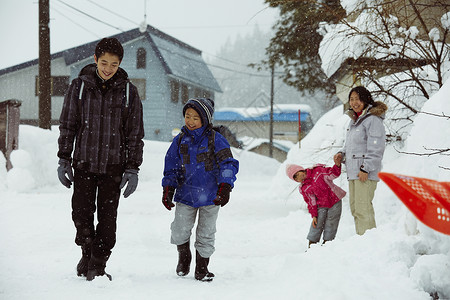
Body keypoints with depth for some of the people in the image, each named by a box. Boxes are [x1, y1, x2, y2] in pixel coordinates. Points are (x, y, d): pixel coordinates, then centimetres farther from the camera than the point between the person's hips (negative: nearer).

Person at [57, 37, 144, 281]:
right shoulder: (79, 86, 0)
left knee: (107, 217, 0)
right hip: (84, 162, 0)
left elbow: (135, 133, 3)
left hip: (113, 165, 0)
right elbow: (67, 125, 6)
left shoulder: (128, 91, -1)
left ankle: (98, 265, 11)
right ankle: (87, 251, 24)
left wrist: (133, 169, -1)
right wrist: (64, 160, 2)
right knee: (81, 212, -2)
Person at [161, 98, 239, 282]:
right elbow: (171, 168, 12)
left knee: (206, 234, 6)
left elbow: (228, 164, -7)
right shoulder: (180, 140, 5)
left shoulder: (215, 139, -5)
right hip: (186, 194, 2)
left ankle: (202, 268, 23)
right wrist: (168, 189, 3)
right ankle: (183, 257, 26)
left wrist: (225, 187, -18)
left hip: (210, 196, -2)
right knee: (179, 232, -4)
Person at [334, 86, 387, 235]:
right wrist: (342, 153, 8)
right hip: (353, 172, 9)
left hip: (366, 173, -9)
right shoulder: (354, 120, 18)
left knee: (363, 209, -13)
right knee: (355, 208, 11)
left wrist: (365, 168, -19)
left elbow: (376, 148, -15)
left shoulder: (373, 120, -10)